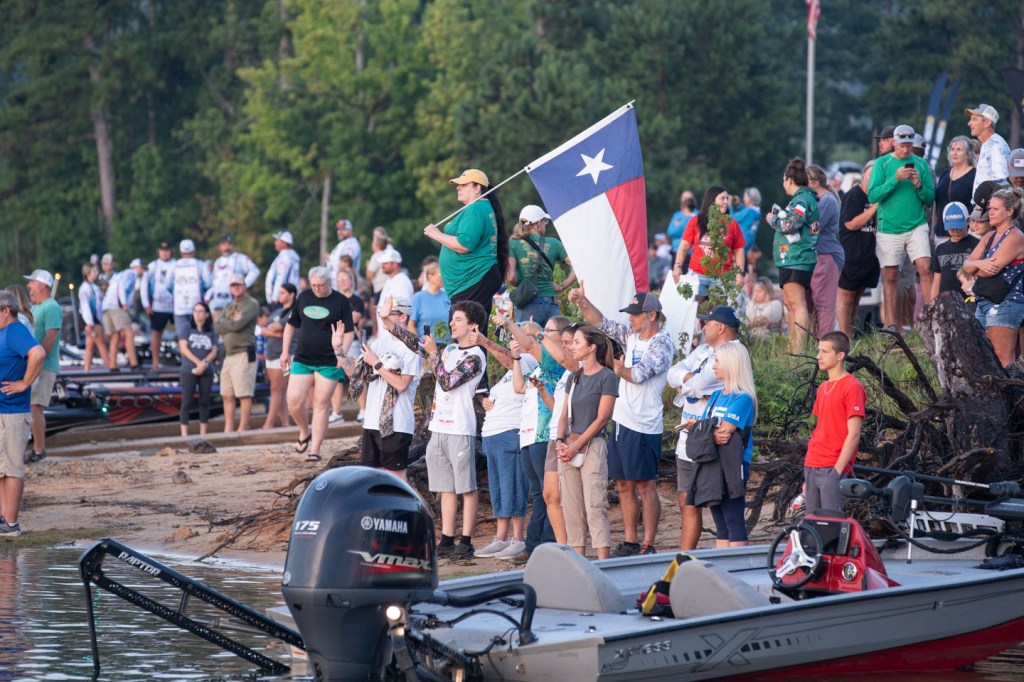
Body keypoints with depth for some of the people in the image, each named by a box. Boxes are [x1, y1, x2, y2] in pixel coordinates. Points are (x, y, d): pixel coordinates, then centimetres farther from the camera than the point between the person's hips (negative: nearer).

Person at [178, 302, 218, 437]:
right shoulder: (187, 330, 3)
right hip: (188, 370, -2)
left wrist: (204, 363, -17)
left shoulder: (211, 333, 8)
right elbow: (183, 348, -6)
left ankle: (203, 432, 11)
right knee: (187, 401, -5)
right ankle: (184, 433, -6)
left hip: (207, 372, 2)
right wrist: (198, 362, -15)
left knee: (205, 401, 4)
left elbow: (214, 351, 2)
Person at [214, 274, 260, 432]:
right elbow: (217, 327, 7)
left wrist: (224, 324, 0)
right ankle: (228, 429, 13)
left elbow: (238, 325, -16)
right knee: (227, 395, 8)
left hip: (243, 353, -8)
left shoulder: (251, 304, -4)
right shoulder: (229, 307, 20)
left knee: (244, 395, -8)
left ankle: (243, 429, -7)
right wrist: (231, 323, -8)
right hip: (229, 354, 8)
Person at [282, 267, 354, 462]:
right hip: (302, 360, 3)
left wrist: (342, 352, -19)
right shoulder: (304, 297, 7)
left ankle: (315, 450, 3)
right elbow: (291, 324, 17)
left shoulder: (341, 301, -3)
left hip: (329, 363, -3)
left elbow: (349, 331, -3)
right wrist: (285, 351, 14)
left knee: (321, 405, -1)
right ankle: (304, 432, 22)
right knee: (294, 402, -6)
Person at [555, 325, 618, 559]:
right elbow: (564, 415, 16)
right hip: (568, 448, 7)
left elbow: (602, 418, -10)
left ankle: (603, 561, -13)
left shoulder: (606, 377, -5)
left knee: (595, 507, -12)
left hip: (592, 447, -7)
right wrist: (560, 441, -3)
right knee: (572, 508, 6)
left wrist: (575, 446, -13)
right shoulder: (575, 378, 16)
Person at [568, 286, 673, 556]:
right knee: (623, 484, 11)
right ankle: (630, 542, 18)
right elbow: (602, 323, 12)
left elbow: (637, 374, -18)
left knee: (644, 484, -4)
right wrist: (582, 302, -2)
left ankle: (648, 545, -1)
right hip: (622, 421, 8)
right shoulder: (631, 336, 11)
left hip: (643, 426, -8)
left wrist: (614, 364, -2)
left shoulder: (662, 344, -11)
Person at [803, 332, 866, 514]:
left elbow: (853, 435, -12)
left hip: (833, 469, -8)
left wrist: (837, 472, -16)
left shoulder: (852, 388, -7)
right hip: (812, 468, 8)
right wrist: (807, 477, 16)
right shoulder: (822, 388, 17)